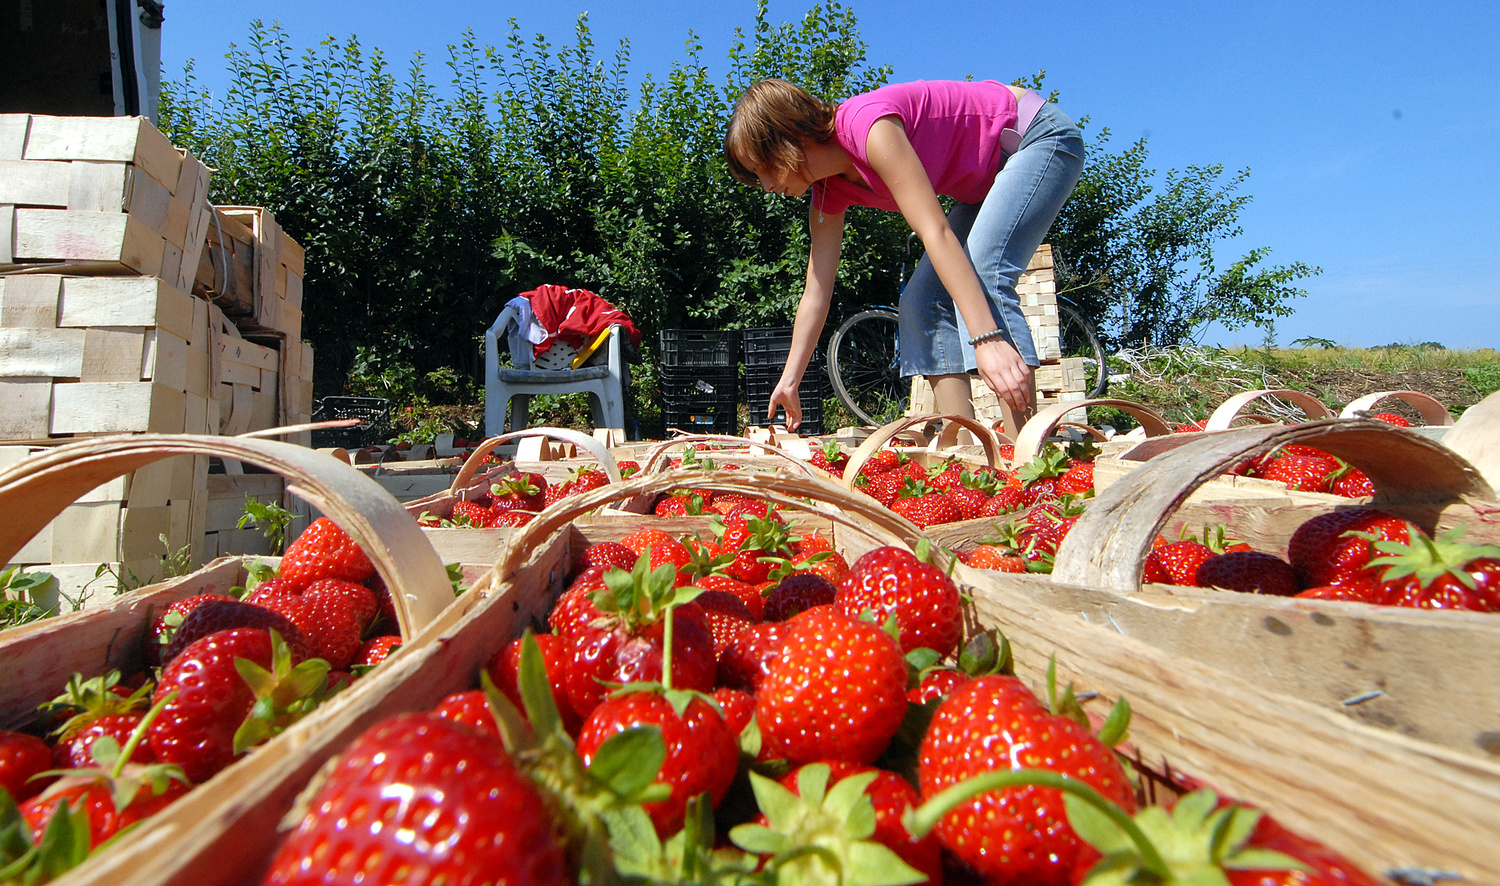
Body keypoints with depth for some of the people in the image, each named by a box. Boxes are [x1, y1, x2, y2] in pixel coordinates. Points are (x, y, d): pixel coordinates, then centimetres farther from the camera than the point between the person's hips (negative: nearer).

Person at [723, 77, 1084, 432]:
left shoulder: (869, 124, -30)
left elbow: (935, 232, -38)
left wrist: (988, 338, -44)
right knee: (922, 300, -5)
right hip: (985, 180, 8)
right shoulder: (828, 193, -4)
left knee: (983, 273, -28)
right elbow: (816, 293, -1)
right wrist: (789, 382, -1)